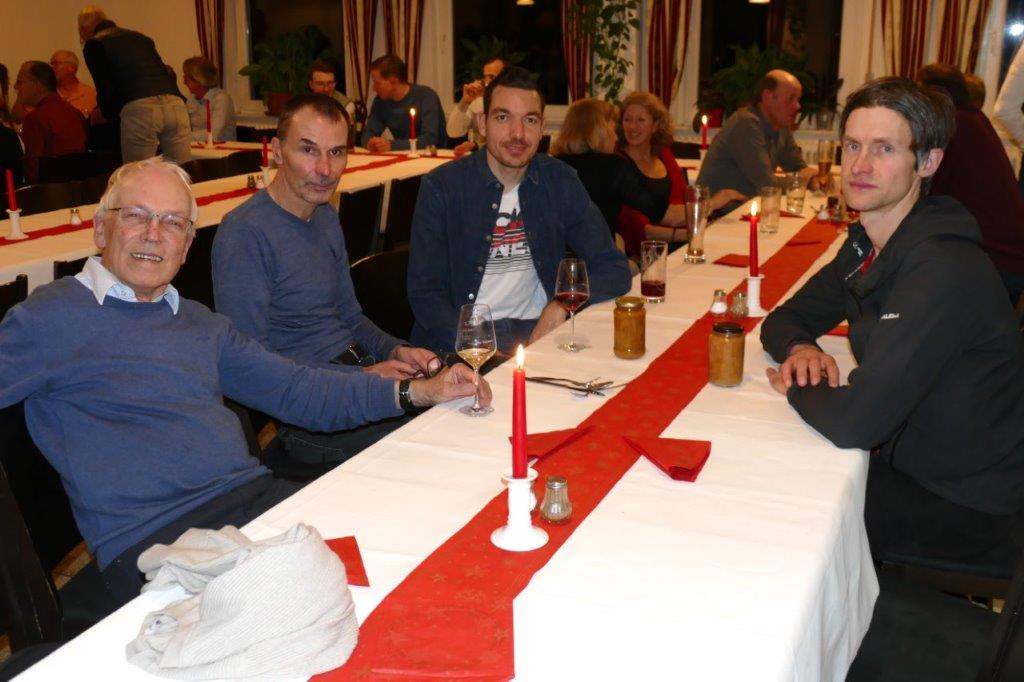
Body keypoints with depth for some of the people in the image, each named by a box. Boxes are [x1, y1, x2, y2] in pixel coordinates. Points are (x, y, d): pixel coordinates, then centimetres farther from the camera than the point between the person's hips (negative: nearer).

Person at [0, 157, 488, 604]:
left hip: (255, 494, 6)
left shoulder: (200, 324, 20)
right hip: (151, 540, -6)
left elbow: (296, 391, 18)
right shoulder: (53, 318, 3)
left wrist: (418, 391, 11)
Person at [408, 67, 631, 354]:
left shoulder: (559, 182, 3)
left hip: (541, 330, 4)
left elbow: (614, 269, 4)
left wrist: (562, 306, -15)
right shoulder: (441, 187, -5)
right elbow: (425, 294, -5)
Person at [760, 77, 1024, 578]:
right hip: (911, 459, 8)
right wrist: (800, 350, -11)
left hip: (970, 512, -8)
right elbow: (783, 319, 13)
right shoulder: (866, 244, 2)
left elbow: (854, 422, -35)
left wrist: (795, 386, -13)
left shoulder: (943, 268, -28)